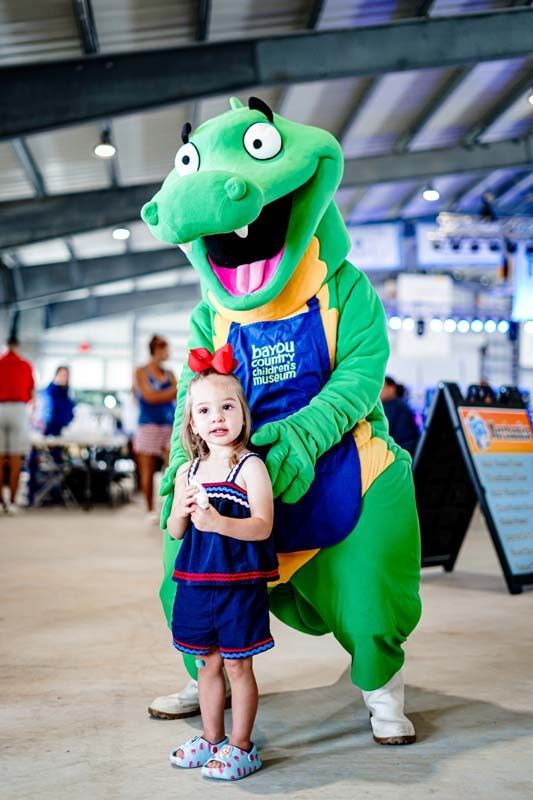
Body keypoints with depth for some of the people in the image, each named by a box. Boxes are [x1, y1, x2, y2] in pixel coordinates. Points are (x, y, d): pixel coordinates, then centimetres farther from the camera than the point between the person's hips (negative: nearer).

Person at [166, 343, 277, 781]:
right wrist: (183, 512, -10)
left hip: (240, 582, -6)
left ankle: (240, 746, 17)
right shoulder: (188, 471, 7)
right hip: (196, 580, 6)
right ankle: (210, 738, 31)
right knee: (207, 662, 17)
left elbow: (262, 527, -20)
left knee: (237, 663, 3)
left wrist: (214, 520, -31)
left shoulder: (251, 466, -10)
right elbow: (175, 532, 12)